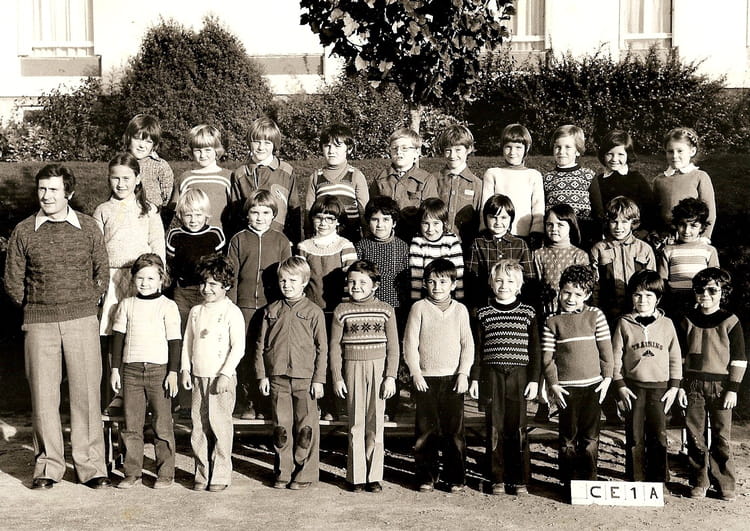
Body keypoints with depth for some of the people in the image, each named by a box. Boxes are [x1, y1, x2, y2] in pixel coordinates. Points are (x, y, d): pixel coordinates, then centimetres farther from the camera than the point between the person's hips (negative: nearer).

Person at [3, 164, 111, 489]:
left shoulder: (88, 227, 3)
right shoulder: (23, 231, 3)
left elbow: (102, 270, 13)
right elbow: (13, 281, 9)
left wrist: (87, 304, 10)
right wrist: (34, 308, 8)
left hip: (82, 320, 0)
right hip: (39, 324, 1)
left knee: (86, 392, 0)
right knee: (43, 394, 3)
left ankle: (90, 465, 8)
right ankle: (48, 465, 15)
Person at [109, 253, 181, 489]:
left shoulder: (168, 306, -1)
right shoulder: (127, 305, 9)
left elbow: (174, 341, -2)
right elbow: (118, 337, 13)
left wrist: (173, 373, -7)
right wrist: (115, 369, 8)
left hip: (159, 370, -3)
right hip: (131, 370, 3)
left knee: (162, 425, 1)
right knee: (131, 426, 6)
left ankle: (165, 473, 9)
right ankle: (132, 473, 15)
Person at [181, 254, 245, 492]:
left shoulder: (231, 312, -6)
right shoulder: (196, 311, 12)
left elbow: (238, 347, -10)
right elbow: (187, 342, 18)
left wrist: (226, 374, -15)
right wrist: (185, 369, 9)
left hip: (221, 378, -5)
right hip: (198, 377, 6)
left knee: (220, 425, -3)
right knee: (198, 427, 8)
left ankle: (221, 475, 6)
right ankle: (202, 474, 17)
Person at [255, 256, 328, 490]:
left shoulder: (313, 312, 0)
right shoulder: (271, 311, 8)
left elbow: (322, 348, 0)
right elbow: (261, 345, 10)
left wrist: (319, 379, -4)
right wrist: (262, 375, 4)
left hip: (305, 378, -2)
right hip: (277, 378, 3)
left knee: (305, 427, 1)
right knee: (281, 427, 9)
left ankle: (305, 473, 12)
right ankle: (283, 473, 19)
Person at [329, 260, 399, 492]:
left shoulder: (385, 310, 3)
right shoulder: (342, 311, 3)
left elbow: (393, 347, 3)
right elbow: (334, 347, 5)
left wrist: (391, 377, -4)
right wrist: (337, 377, 0)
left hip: (379, 369, 0)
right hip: (353, 369, 0)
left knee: (376, 423, 2)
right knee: (356, 423, 3)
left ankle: (374, 476, 9)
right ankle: (356, 476, 9)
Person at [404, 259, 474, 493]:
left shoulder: (460, 310, 7)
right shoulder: (419, 308, 2)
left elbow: (468, 344, 6)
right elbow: (410, 343, 0)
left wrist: (463, 373, -3)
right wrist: (415, 372, -7)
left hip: (453, 378, 1)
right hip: (425, 379, -1)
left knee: (454, 430, 2)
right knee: (425, 430, 3)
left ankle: (455, 478, 13)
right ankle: (426, 477, 14)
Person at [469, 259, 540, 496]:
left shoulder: (528, 313, 5)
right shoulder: (484, 314, 6)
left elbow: (535, 349, 6)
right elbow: (477, 349, 9)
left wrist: (534, 379, 0)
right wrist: (474, 379, 4)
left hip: (519, 377, -1)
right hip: (491, 376, 1)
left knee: (518, 429, 0)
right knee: (495, 429, 4)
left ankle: (520, 480, 11)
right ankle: (498, 479, 13)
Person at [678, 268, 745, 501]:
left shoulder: (730, 322, -2)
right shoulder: (689, 321, 7)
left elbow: (739, 359, -2)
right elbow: (681, 357, 10)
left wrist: (733, 389, -6)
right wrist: (680, 386, 5)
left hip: (720, 385, -3)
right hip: (693, 384, 3)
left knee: (721, 436, -1)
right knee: (695, 434, 4)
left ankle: (725, 484, 10)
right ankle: (699, 482, 13)